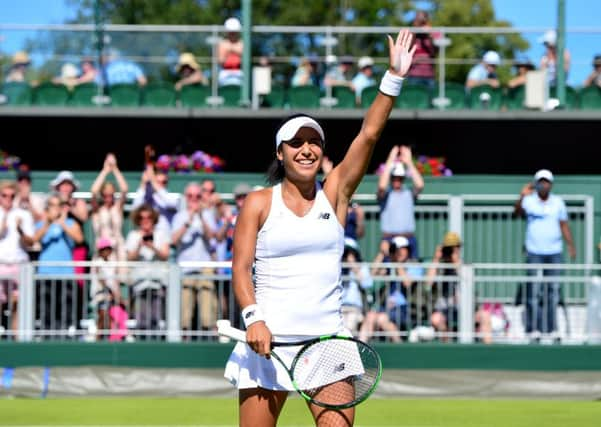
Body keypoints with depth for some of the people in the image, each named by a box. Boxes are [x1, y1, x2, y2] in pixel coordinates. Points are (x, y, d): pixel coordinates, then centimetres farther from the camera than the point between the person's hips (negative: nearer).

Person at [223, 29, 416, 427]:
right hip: (269, 341, -2)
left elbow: (368, 135, 0)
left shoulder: (333, 195, 9)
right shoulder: (259, 203, 4)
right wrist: (253, 319, -18)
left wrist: (394, 78, -9)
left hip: (328, 342, 2)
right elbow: (241, 267, -2)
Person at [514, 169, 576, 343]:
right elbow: (518, 212, -21)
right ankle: (533, 329, -4)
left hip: (554, 252, 3)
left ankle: (552, 328, 7)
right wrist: (522, 197, -38)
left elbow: (564, 225, 13)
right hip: (534, 252, -3)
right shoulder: (529, 201, -1)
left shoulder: (558, 202, 9)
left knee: (553, 290, 3)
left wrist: (571, 245, 4)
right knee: (533, 291, -6)